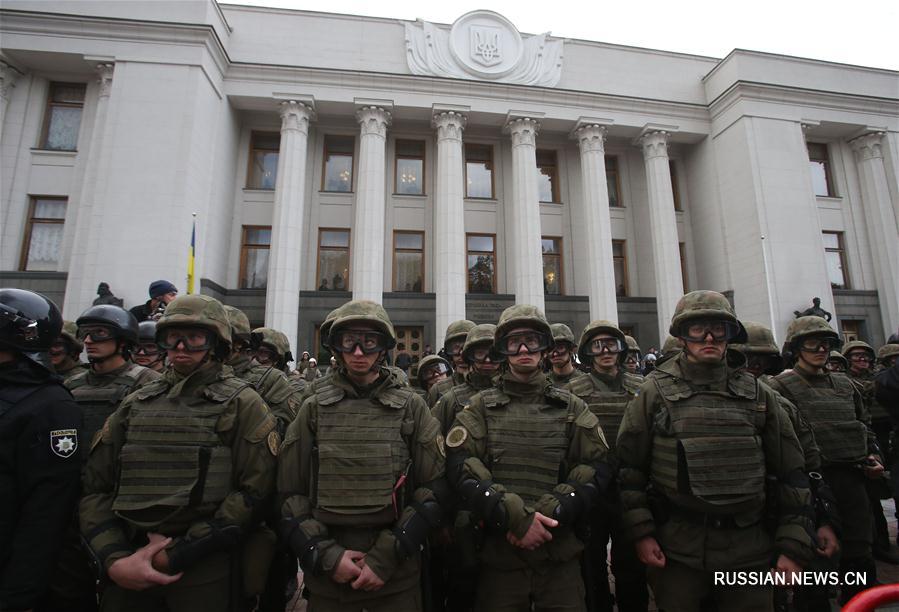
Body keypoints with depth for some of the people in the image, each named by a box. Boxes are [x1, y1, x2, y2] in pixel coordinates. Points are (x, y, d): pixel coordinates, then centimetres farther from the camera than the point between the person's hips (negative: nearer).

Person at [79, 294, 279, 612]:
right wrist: (114, 559, -6)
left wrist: (177, 554, -13)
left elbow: (254, 493, -12)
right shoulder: (136, 404, 7)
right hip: (129, 572, 4)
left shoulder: (242, 404, -6)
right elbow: (95, 487, 7)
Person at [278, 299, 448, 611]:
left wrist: (388, 556, -10)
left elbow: (434, 488, -5)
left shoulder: (411, 407, -4)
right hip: (326, 572, 1)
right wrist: (325, 554, -8)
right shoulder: (314, 408, -1)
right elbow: (289, 491, 2)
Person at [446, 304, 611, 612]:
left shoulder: (572, 408, 6)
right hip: (498, 552, -1)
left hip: (560, 553, 1)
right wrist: (513, 515, -19)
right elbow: (461, 468, -8)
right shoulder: (481, 407, 2)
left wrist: (549, 512, -14)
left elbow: (597, 468, -1)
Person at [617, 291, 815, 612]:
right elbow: (629, 467, -2)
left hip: (749, 550, 2)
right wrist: (641, 533, -5)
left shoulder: (758, 394, 4)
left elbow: (791, 473, 7)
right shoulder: (654, 392, -5)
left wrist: (793, 547, 3)